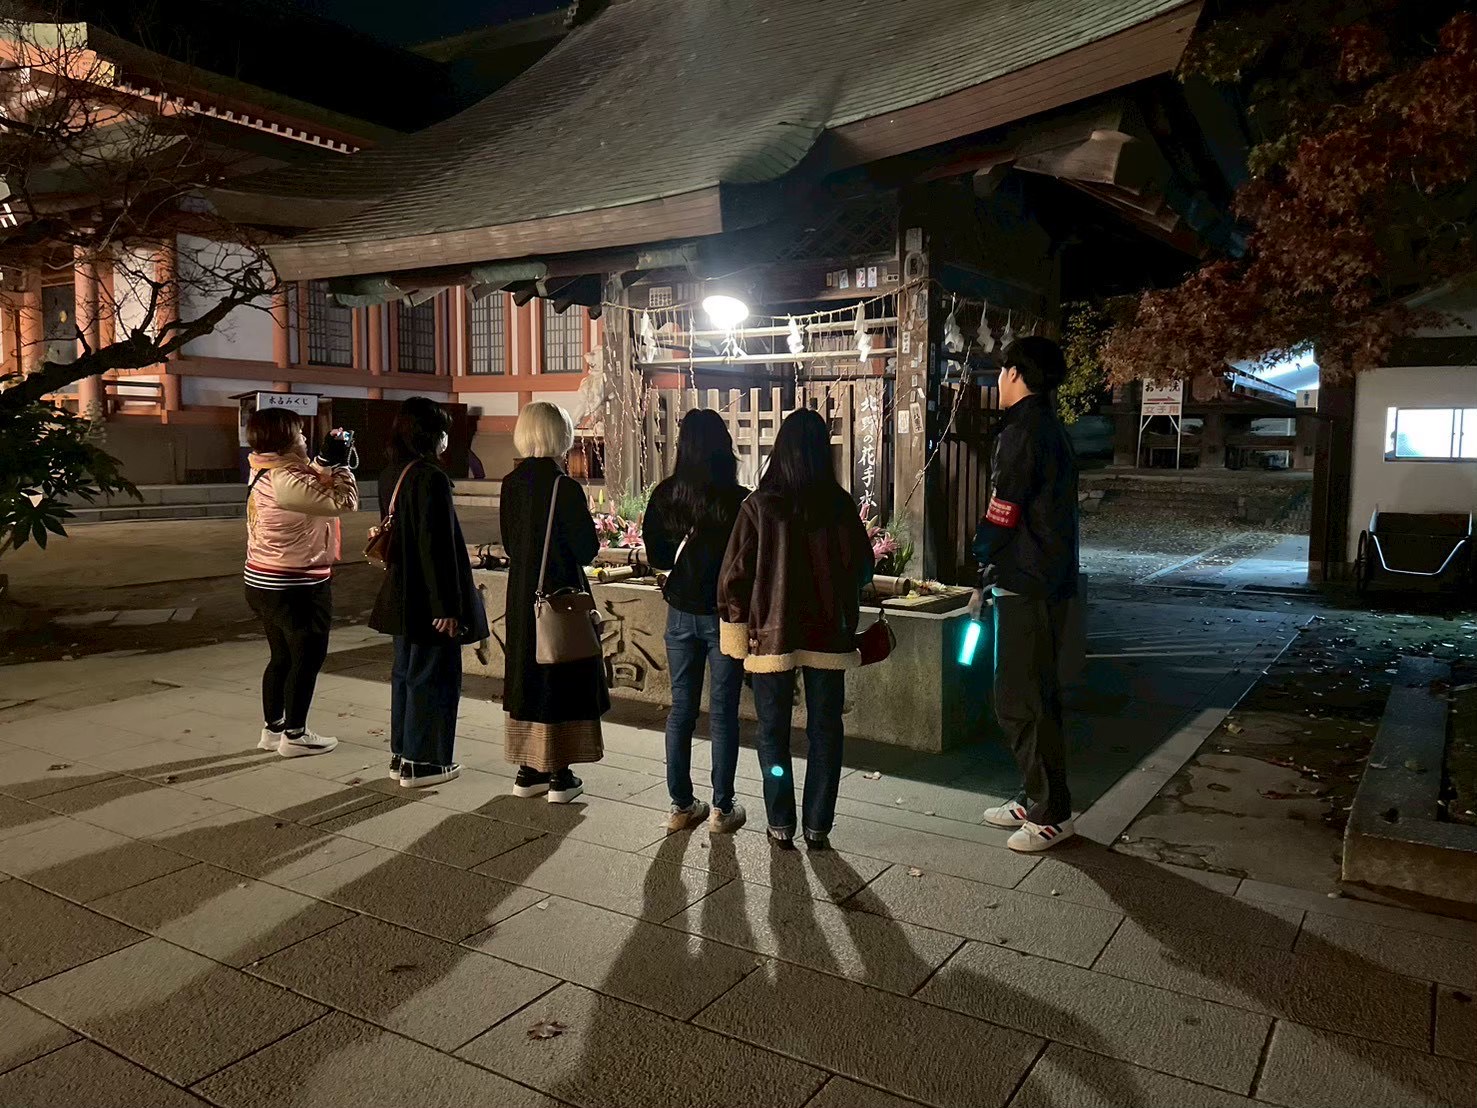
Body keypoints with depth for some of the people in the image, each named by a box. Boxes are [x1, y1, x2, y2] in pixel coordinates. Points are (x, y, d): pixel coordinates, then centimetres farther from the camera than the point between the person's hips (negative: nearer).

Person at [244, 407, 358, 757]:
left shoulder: (264, 473, 6)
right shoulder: (286, 482, -24)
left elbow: (312, 488, 19)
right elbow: (344, 502, -24)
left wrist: (327, 461, 8)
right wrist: (338, 463, -12)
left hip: (263, 583, 10)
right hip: (297, 587, -10)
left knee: (282, 657, 20)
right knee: (308, 659, 4)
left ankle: (273, 727, 30)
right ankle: (295, 735, 13)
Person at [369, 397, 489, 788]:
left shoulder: (390, 476, 7)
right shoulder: (431, 479, -20)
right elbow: (437, 546, -22)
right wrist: (447, 606, -20)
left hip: (401, 595, 9)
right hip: (428, 598, -9)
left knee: (405, 672, 18)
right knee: (434, 678, 2)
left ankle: (401, 754, 28)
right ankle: (421, 763, 11)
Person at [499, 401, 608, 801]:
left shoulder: (511, 484, 2)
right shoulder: (565, 487, -17)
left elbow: (509, 542, 9)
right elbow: (587, 549, -13)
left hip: (522, 594, 6)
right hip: (562, 593, -6)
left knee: (527, 675, 14)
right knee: (563, 679, 4)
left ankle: (527, 771, 22)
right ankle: (559, 776, 10)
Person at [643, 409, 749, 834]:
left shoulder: (665, 495, -4)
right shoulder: (739, 499, -14)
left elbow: (656, 555, 3)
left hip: (682, 612, 3)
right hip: (724, 612, -3)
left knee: (681, 709, 11)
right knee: (723, 712, 6)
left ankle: (681, 806, 19)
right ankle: (722, 808, 13)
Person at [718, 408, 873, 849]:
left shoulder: (759, 505, -10)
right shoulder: (840, 504, -7)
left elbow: (734, 576, -9)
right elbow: (863, 567, 1)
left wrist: (742, 625, 2)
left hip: (772, 635, -1)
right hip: (828, 634, 1)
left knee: (773, 732, 12)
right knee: (824, 732, 13)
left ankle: (781, 824, 17)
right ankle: (817, 826, 17)